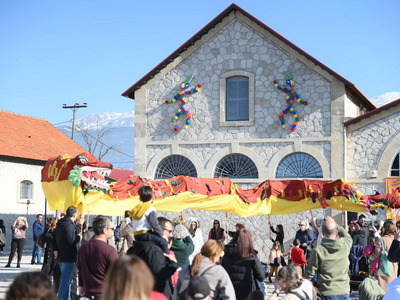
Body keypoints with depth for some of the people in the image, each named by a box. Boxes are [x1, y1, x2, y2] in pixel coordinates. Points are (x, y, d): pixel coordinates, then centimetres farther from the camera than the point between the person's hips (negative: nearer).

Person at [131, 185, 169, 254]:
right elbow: (154, 224, -16)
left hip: (136, 236, 10)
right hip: (145, 234, -10)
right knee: (163, 242, -17)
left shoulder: (136, 208, 16)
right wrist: (162, 235, -6)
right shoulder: (150, 209, -10)